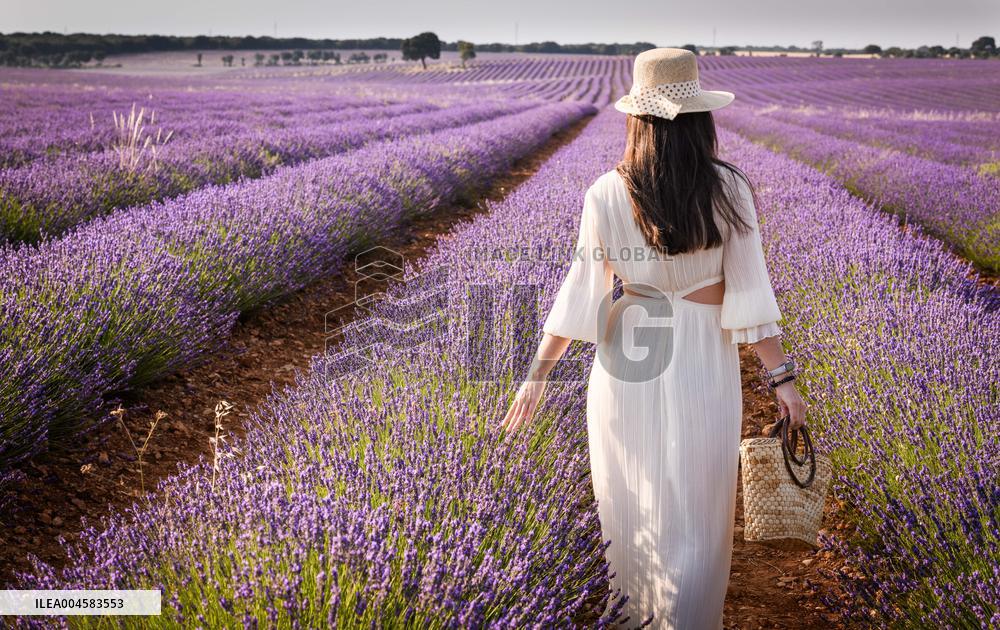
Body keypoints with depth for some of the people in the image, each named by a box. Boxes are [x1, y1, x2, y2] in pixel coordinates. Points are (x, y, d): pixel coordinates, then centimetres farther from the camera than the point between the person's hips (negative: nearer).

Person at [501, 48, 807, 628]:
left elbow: (582, 292, -8)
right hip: (703, 364, -1)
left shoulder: (607, 195, -10)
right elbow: (749, 291, -11)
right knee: (693, 512, 11)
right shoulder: (729, 191, -9)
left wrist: (538, 375, 0)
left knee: (632, 498, 21)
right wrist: (783, 377, -5)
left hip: (627, 361, 1)